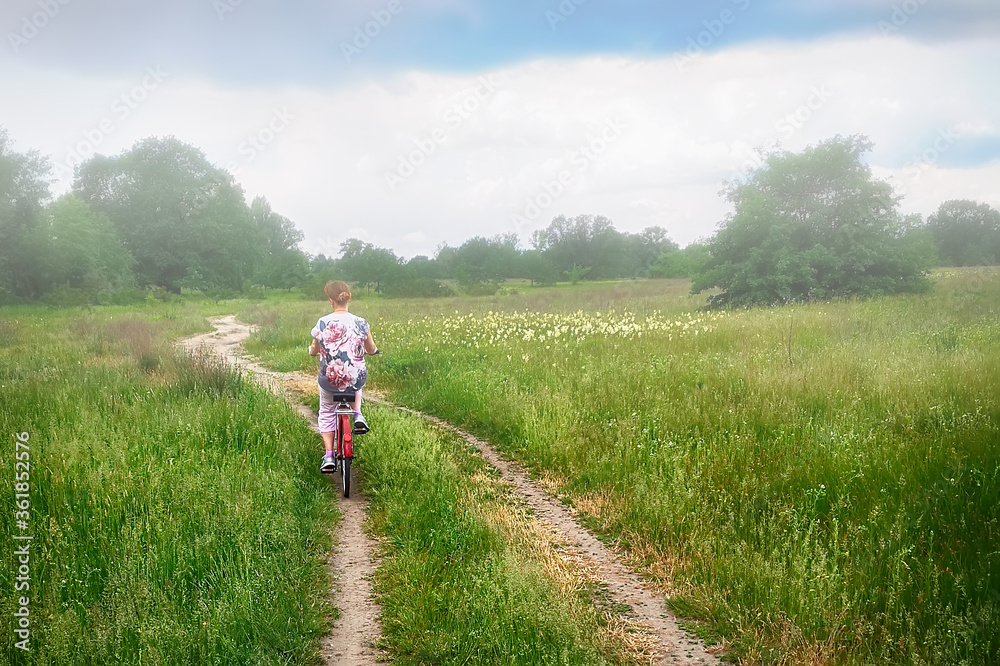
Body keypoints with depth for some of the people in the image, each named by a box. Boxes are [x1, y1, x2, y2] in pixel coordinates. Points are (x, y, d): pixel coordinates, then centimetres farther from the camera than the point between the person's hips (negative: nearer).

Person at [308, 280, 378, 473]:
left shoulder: (322, 323, -10)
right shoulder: (361, 324, -9)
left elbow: (314, 351, 4)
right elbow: (371, 350, 6)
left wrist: (312, 349, 28)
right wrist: (374, 349, 30)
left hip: (329, 379, -1)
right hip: (357, 379, 1)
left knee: (326, 413, 25)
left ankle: (329, 456, 17)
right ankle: (357, 416, 17)